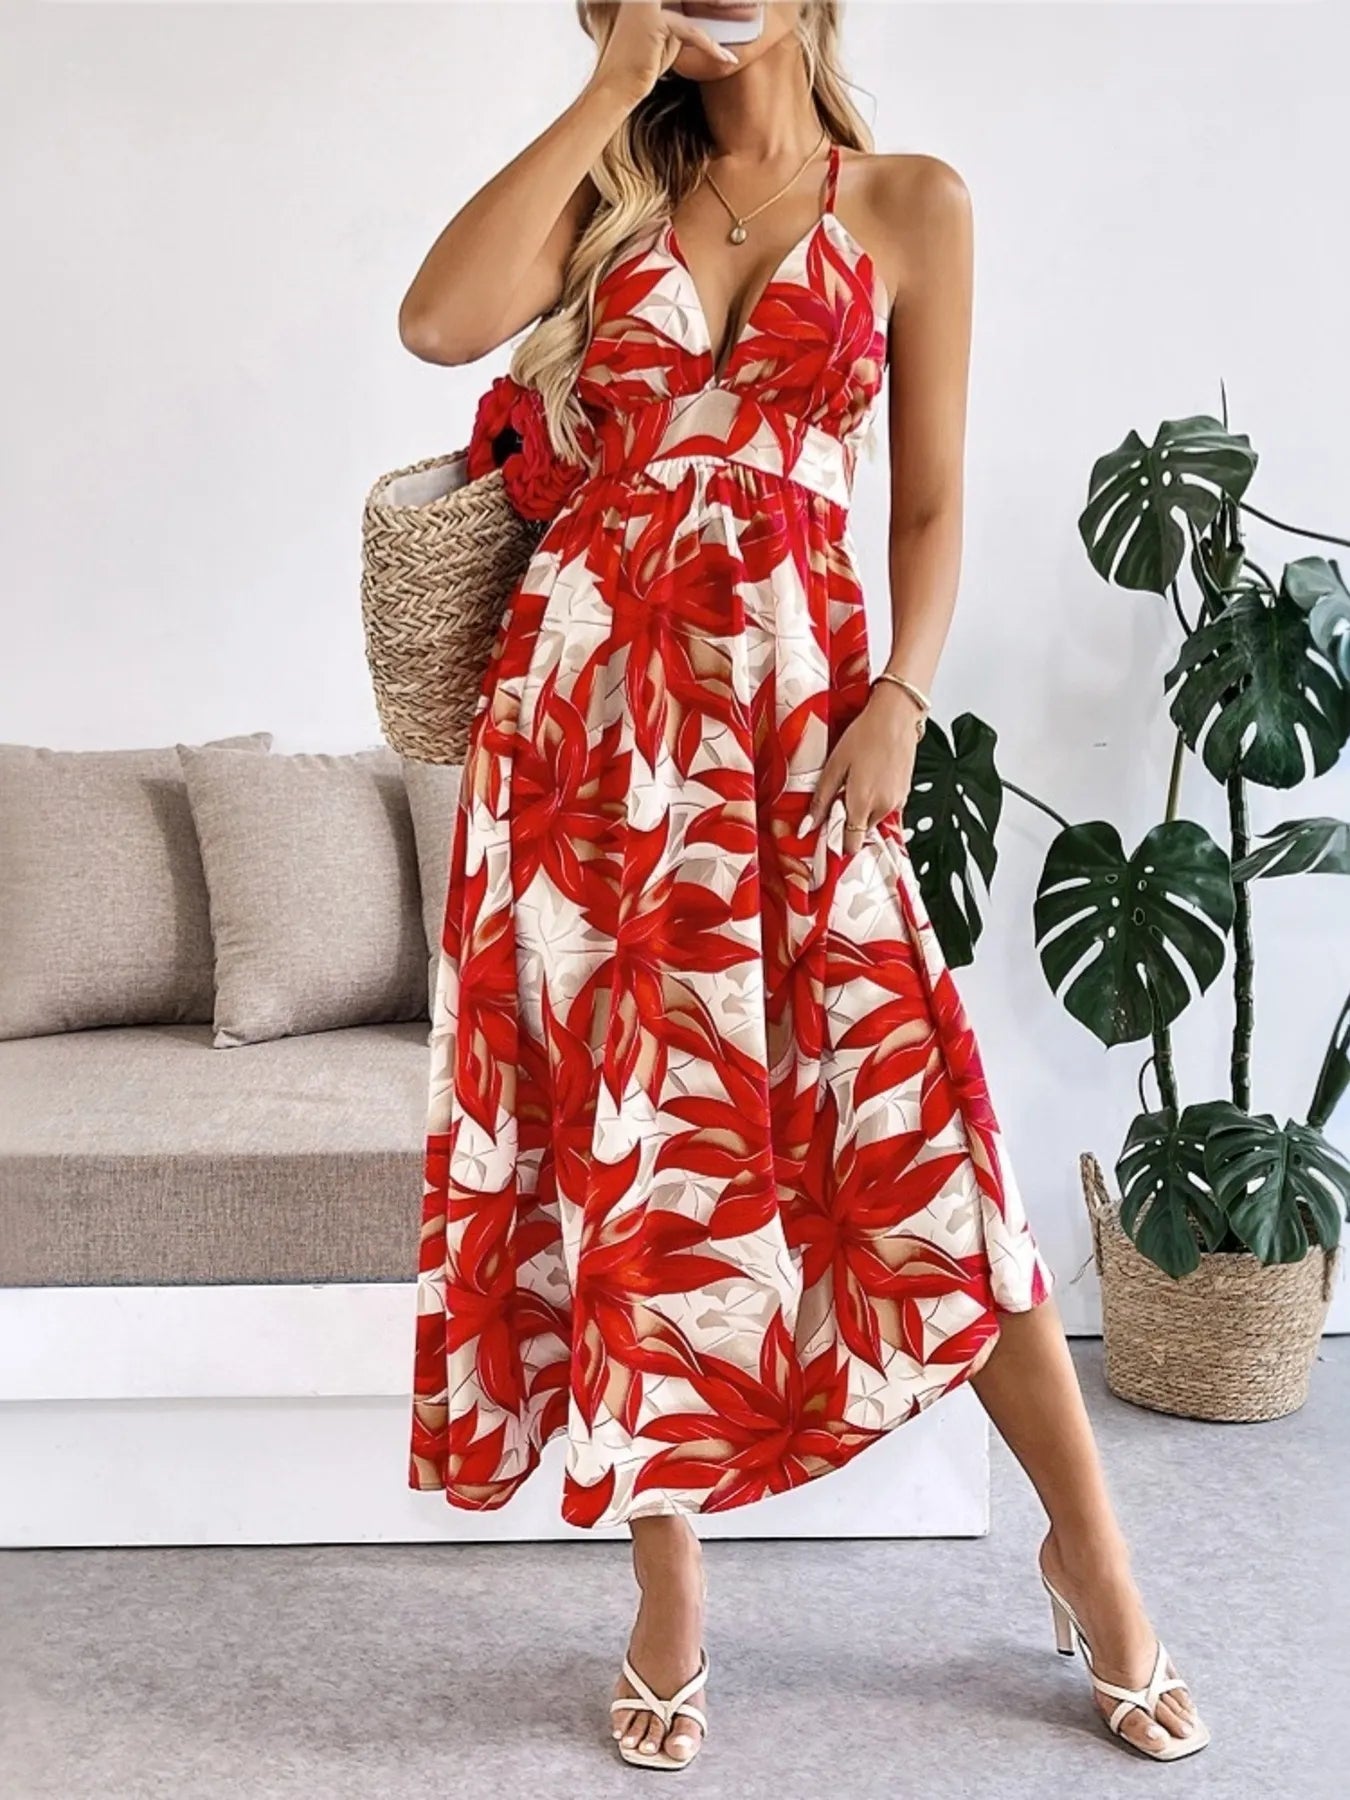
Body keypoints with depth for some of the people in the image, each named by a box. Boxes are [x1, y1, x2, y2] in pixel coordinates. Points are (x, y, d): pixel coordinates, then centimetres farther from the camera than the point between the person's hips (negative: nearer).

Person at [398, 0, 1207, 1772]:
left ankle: (1092, 1552, 16)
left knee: (923, 1131, -5)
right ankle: (670, 1592, 20)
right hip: (590, 708, 2)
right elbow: (440, 321, -6)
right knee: (624, 1136, 3)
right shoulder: (612, 188, 14)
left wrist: (901, 699, -8)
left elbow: (932, 498, 8)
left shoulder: (912, 205, 10)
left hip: (792, 718, -2)